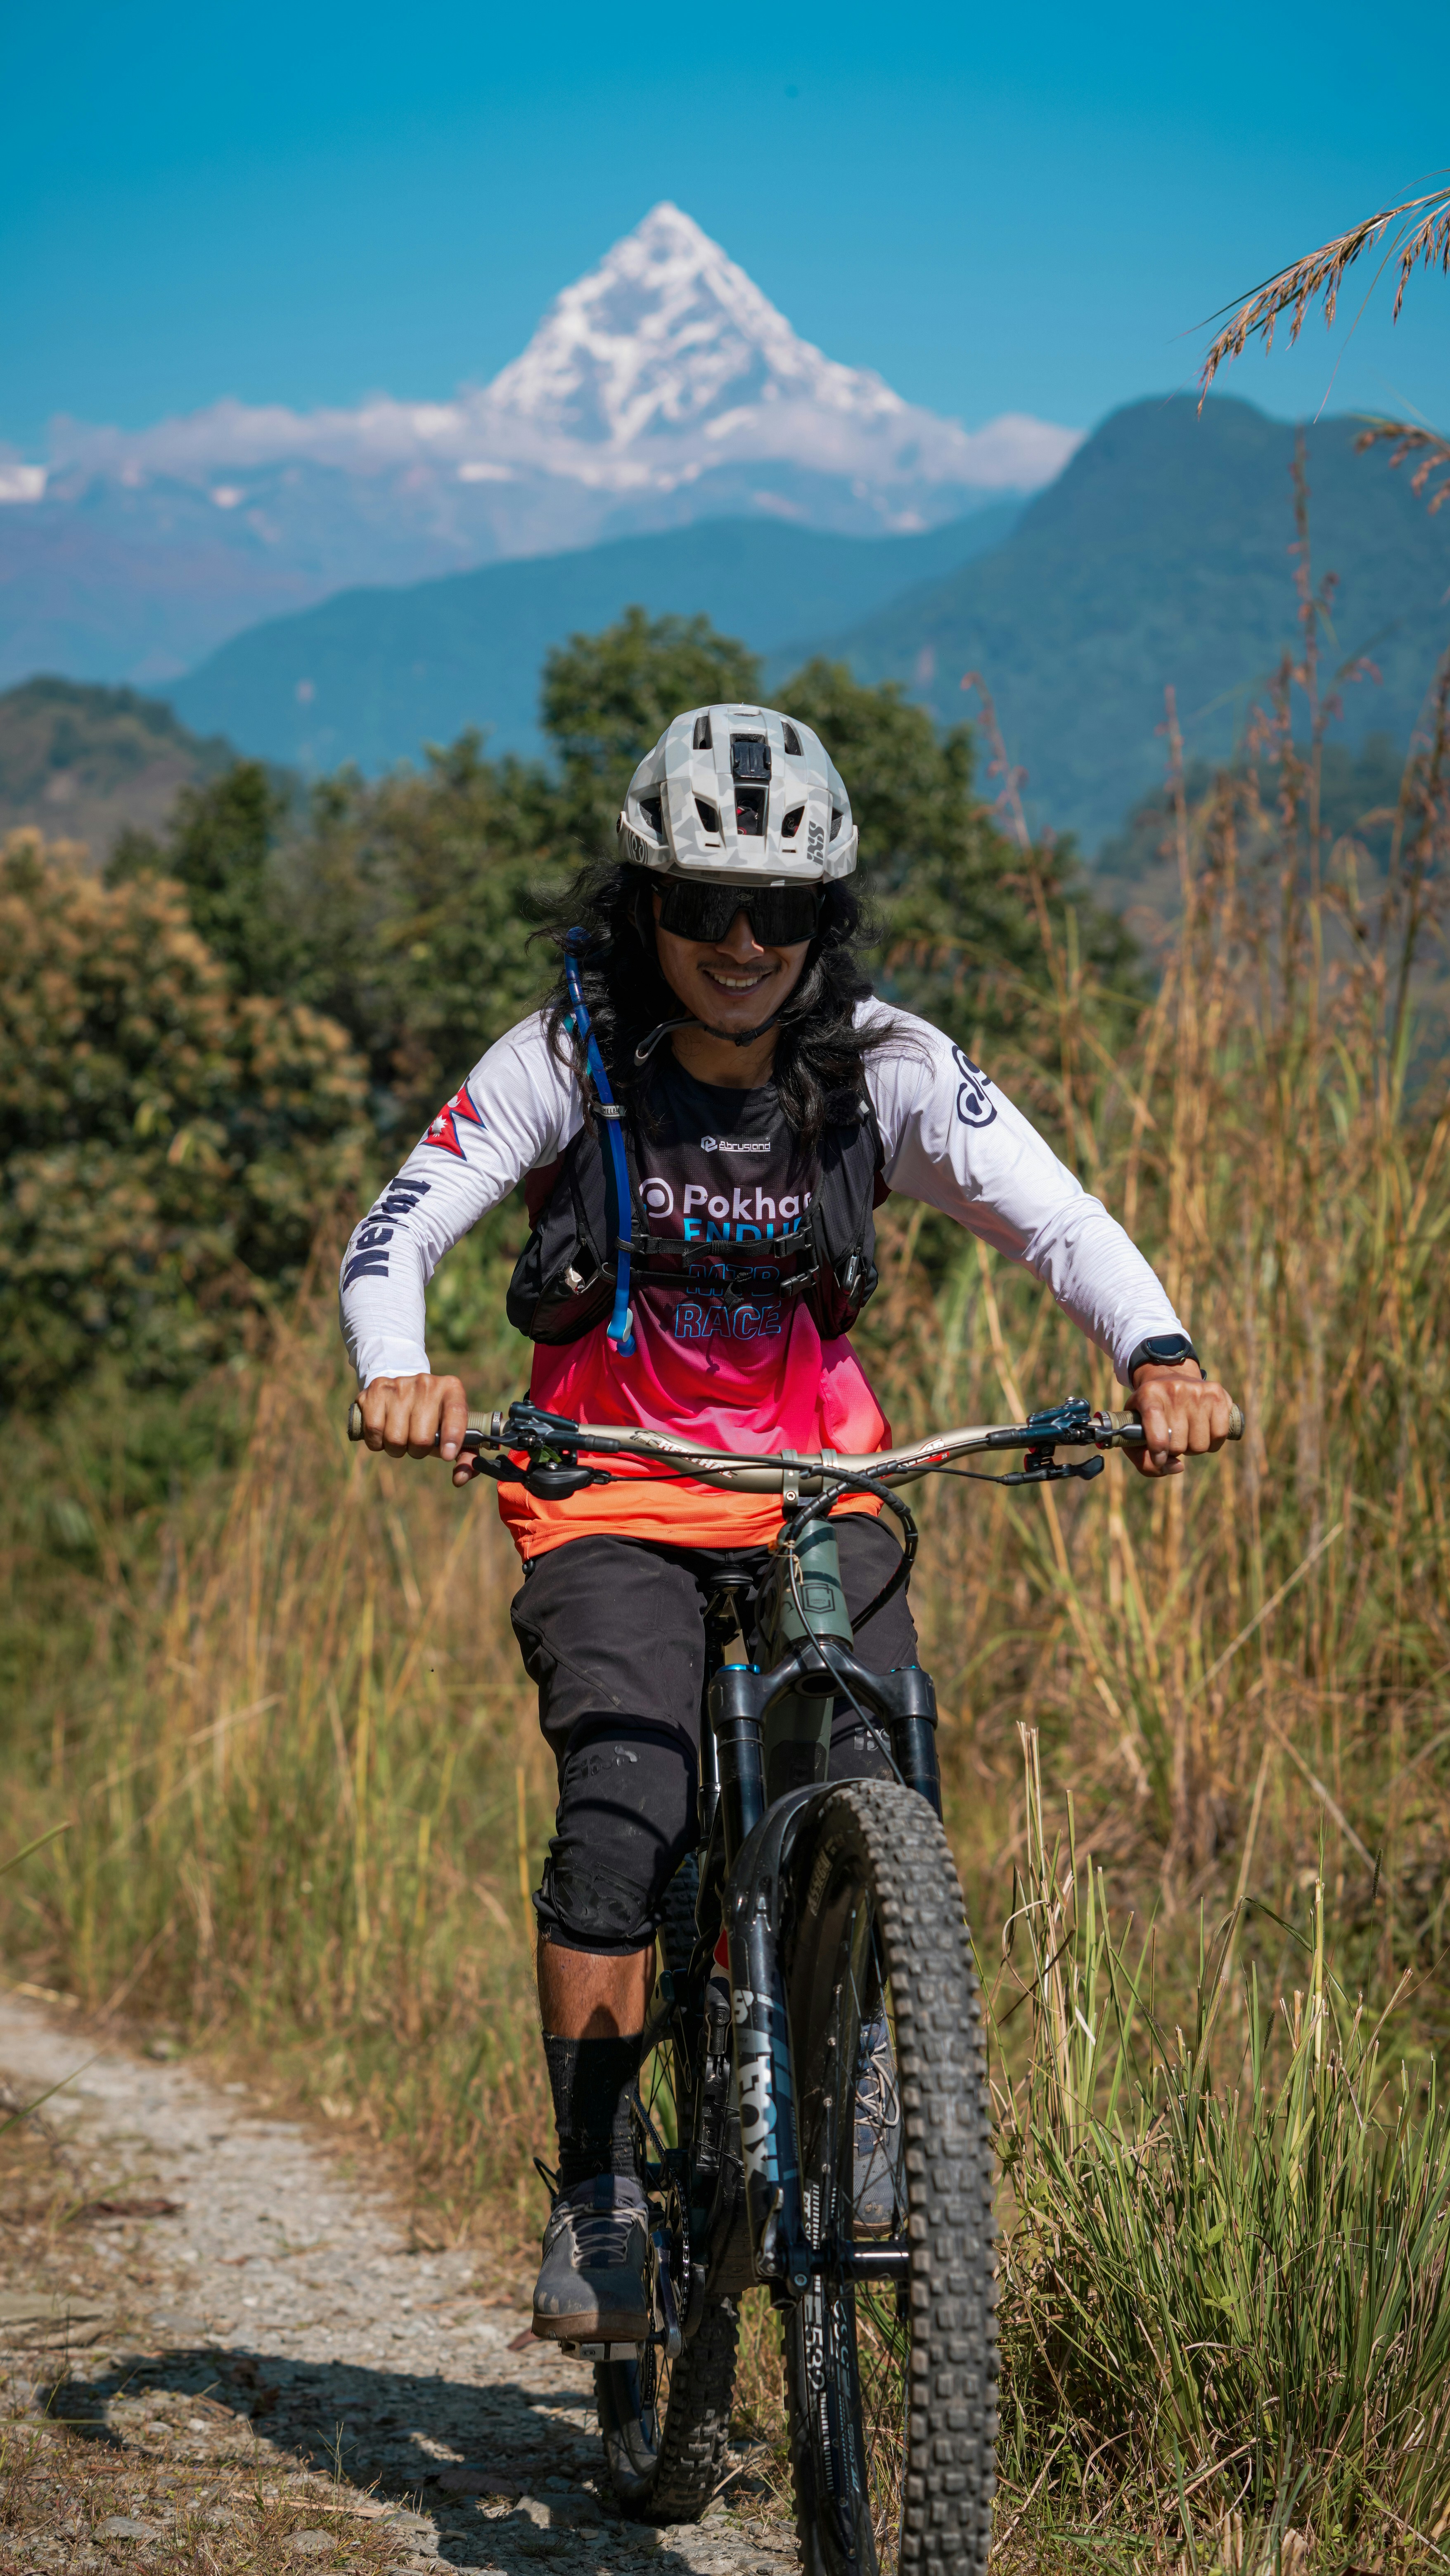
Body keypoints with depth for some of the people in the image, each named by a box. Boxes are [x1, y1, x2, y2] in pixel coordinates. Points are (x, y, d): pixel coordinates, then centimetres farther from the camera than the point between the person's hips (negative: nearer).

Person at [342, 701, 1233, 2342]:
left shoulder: (885, 1067, -7)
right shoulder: (566, 1063, -11)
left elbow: (1053, 1216, -15)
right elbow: (396, 1234, -17)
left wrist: (1155, 1353, -35)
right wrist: (397, 1375, -39)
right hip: (610, 1502, -2)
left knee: (875, 1792, -21)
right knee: (624, 1819, -23)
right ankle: (595, 2198, -7)